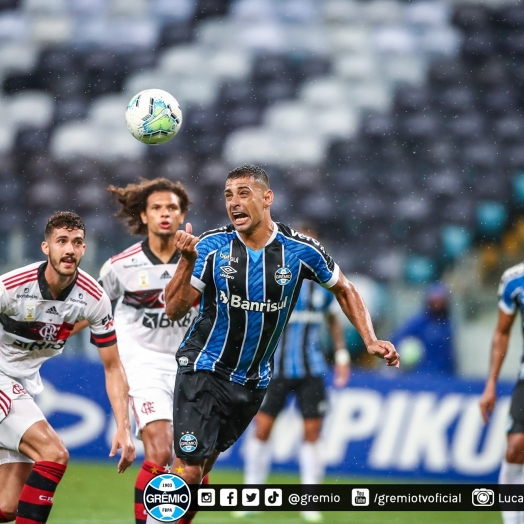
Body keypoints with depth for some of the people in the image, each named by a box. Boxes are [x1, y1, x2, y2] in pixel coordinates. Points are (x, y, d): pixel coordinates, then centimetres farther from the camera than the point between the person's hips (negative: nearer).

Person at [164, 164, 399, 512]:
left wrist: (370, 340, -2)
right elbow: (175, 310, -14)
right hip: (205, 369, -2)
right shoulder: (211, 246, -12)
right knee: (188, 469, -13)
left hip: (254, 379, 2)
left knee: (204, 464, 11)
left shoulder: (300, 250, -9)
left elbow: (344, 290, 8)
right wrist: (187, 261, -29)